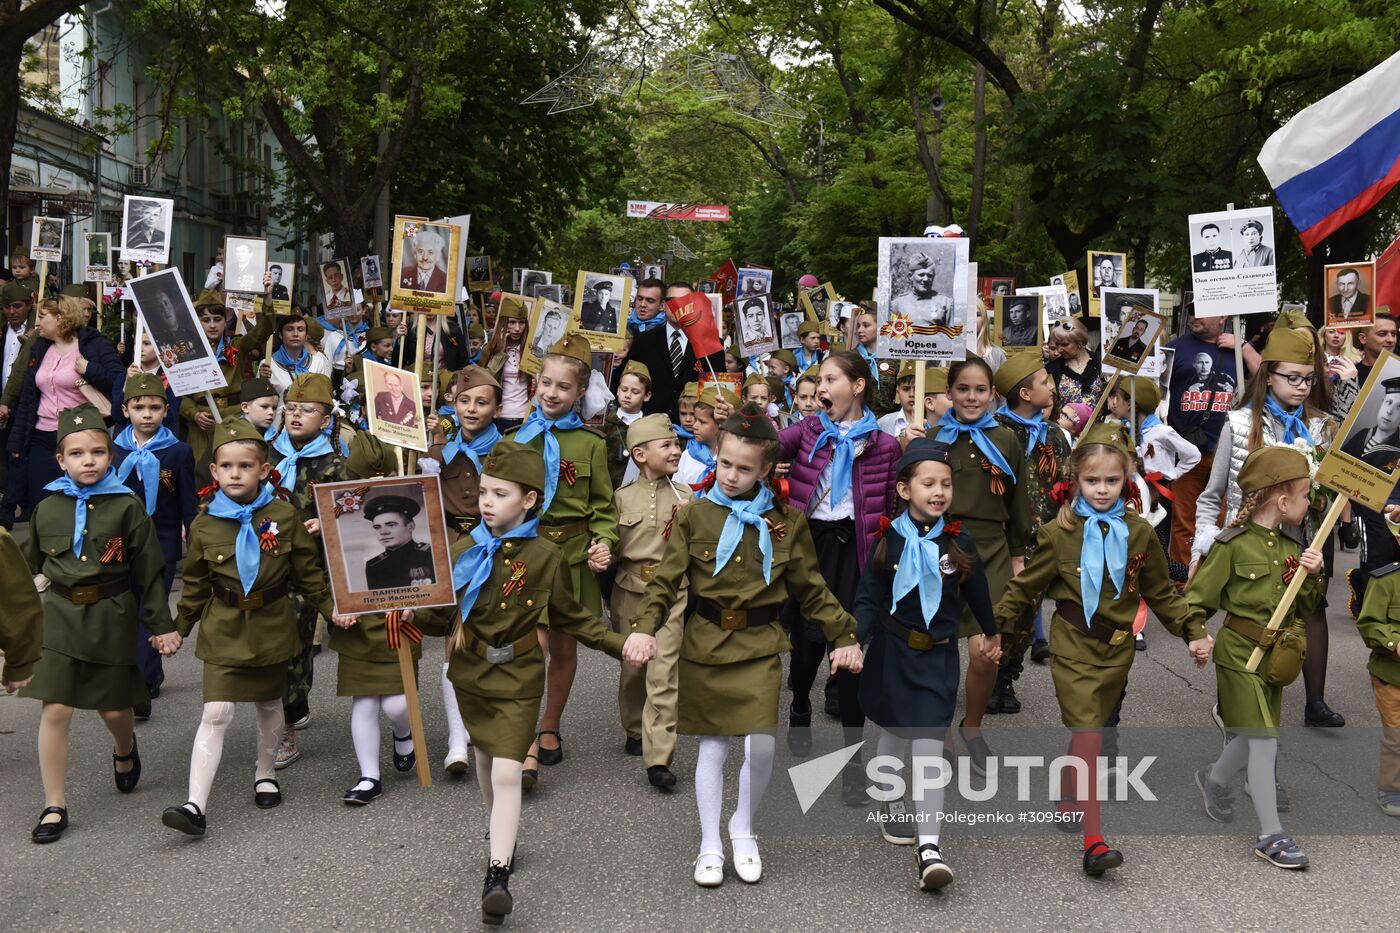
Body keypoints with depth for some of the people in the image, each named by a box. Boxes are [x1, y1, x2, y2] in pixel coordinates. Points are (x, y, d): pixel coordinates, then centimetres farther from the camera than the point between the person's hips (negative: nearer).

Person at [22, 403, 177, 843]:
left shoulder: (127, 506, -5)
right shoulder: (47, 509, 3)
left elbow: (150, 570, -1)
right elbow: (29, 567, 15)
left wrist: (161, 624, 0)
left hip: (111, 617, -1)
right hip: (59, 617, 1)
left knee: (114, 708, 9)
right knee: (55, 709, -5)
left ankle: (125, 752, 46)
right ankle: (54, 805, 7)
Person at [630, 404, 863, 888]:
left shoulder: (786, 521, 1)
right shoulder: (693, 516, -2)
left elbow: (812, 589, 7)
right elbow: (666, 581, -4)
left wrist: (844, 635, 0)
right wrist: (643, 628, -18)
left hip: (760, 647, 0)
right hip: (704, 644, 0)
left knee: (761, 748, -8)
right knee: (712, 747, 7)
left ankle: (744, 827, 20)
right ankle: (710, 846, 21)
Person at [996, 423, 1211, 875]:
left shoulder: (1138, 533, 4)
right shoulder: (1058, 533, -3)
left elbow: (1161, 593, 12)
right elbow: (1025, 587, 3)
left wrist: (1193, 631, 5)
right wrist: (991, 622, -2)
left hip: (1117, 647, 4)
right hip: (1073, 645, -3)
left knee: (1088, 731, 13)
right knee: (1087, 734, -14)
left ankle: (1068, 804, 36)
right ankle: (1093, 841, -19)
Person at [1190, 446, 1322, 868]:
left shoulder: (1292, 545, 5)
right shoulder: (1234, 544, -15)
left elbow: (1305, 606, 11)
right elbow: (1199, 599, -10)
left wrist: (1313, 574, -7)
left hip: (1274, 655, 7)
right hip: (1239, 654, -7)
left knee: (1254, 737, 17)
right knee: (1264, 741, -7)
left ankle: (1214, 778, 46)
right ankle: (1270, 835, 0)